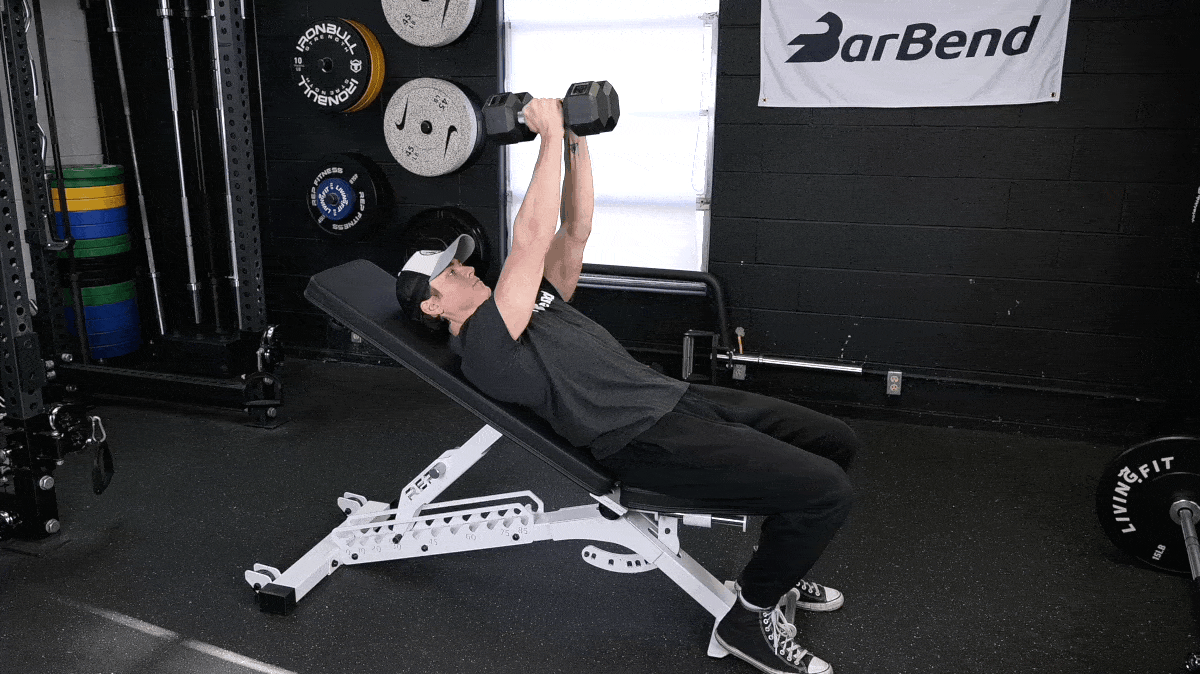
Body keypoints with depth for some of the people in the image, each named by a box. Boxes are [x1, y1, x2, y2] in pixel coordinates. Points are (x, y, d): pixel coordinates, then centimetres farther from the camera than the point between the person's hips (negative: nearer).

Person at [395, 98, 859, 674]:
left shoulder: (533, 305, 20)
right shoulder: (483, 347, -10)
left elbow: (575, 230, 18)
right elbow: (531, 239, -19)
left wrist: (578, 141, 12)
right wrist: (551, 136, -12)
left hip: (673, 396, 10)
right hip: (648, 441, -10)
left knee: (835, 443, 11)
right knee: (826, 490, -18)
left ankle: (773, 572, 27)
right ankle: (750, 618, 3)